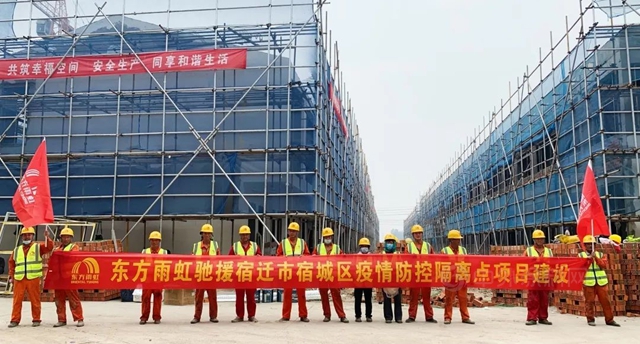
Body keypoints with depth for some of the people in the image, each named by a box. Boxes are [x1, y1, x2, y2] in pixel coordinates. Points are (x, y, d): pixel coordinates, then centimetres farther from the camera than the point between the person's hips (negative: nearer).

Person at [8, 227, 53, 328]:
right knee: (17, 300, 2)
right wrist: (11, 276, 11)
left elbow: (49, 247, -9)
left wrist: (47, 238, -23)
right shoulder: (17, 250, 16)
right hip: (19, 279, 3)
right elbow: (11, 263, 19)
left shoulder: (38, 247, 7)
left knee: (35, 300, 1)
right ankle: (15, 320, 10)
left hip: (33, 278, -3)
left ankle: (36, 319, 10)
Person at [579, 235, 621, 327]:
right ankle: (590, 319, 10)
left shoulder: (599, 254, 12)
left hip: (601, 282, 2)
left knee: (605, 301, 3)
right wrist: (589, 258, -15)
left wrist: (596, 258, -14)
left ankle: (609, 319, 11)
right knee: (590, 301, 0)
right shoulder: (581, 255, 7)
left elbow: (604, 265, -1)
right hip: (588, 282, -2)